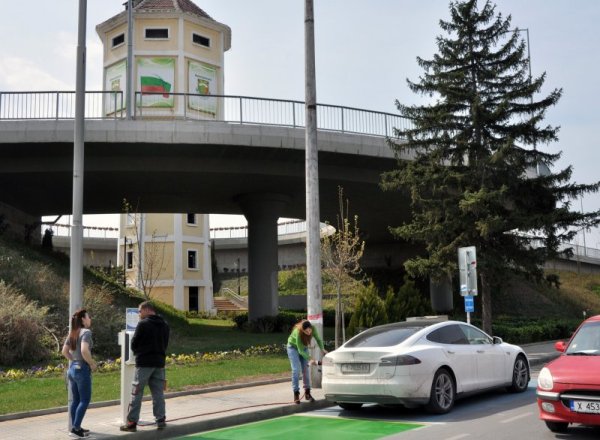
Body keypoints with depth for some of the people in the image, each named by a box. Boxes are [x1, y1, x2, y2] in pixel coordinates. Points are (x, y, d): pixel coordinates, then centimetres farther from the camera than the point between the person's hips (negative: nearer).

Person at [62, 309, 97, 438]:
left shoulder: (72, 333, 12)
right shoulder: (86, 332, -14)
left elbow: (64, 351, 16)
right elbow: (84, 350, -27)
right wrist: (92, 363, -15)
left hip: (72, 369, 8)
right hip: (82, 369, -8)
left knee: (75, 400, 14)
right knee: (84, 400, -1)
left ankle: (75, 427, 19)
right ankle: (75, 429, -3)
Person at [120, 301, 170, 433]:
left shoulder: (143, 324, -10)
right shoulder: (164, 325, 10)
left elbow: (134, 344, -4)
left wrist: (138, 352, 15)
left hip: (144, 363, -6)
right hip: (159, 362, 6)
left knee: (137, 393, 1)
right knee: (158, 393, 11)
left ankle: (131, 422, 3)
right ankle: (161, 419, 10)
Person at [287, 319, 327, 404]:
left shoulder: (313, 329, -27)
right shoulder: (298, 332, -39)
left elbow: (318, 339, -11)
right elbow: (300, 350, -34)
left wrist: (322, 349, -27)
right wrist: (310, 359, -40)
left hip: (304, 347, 4)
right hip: (293, 347, -4)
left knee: (306, 370, 1)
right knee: (296, 370, -13)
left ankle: (307, 393, 9)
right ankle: (296, 395, -8)